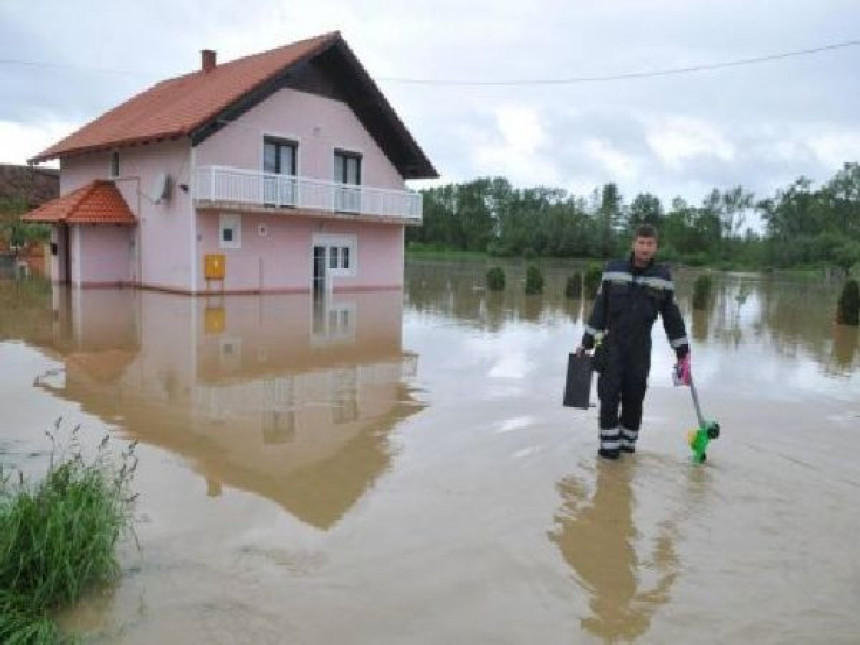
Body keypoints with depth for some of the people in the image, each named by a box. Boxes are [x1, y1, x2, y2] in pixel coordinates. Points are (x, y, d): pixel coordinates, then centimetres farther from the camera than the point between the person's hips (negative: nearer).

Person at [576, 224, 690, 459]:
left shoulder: (662, 277, 1)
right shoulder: (613, 270, -2)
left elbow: (672, 317, 6)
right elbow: (599, 309, 3)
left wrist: (683, 353, 7)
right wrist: (586, 343, 3)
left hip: (641, 349, 1)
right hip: (612, 345, -1)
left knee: (634, 398, 6)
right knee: (609, 396, -4)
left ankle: (628, 442, 23)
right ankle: (609, 444, 7)